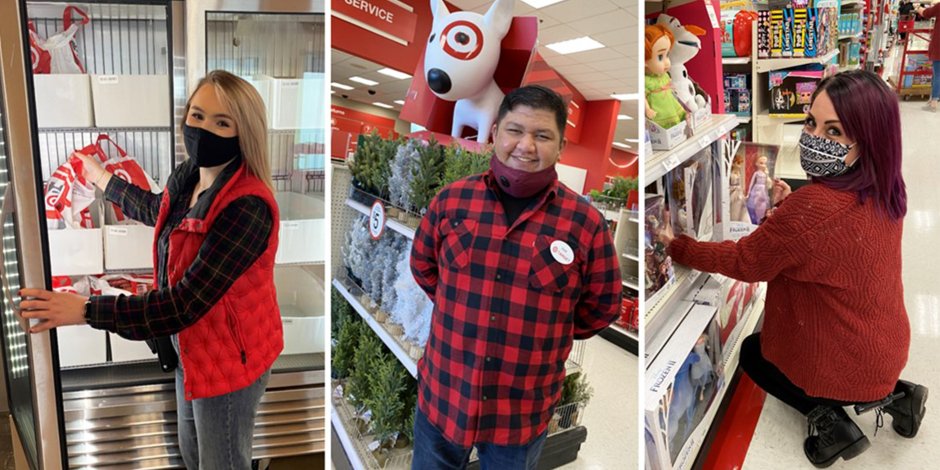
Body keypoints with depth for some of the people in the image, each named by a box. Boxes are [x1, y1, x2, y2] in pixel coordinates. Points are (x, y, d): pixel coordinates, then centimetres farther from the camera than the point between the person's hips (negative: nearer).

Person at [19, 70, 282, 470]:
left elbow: (186, 303, -32)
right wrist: (102, 179, 36)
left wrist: (84, 310, -26)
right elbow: (159, 212, 23)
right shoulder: (188, 177, -3)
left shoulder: (246, 207, -32)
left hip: (229, 356, -9)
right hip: (193, 345, 9)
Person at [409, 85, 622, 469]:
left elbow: (602, 307, 1)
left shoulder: (586, 222, -11)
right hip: (443, 395, 2)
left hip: (524, 412, -1)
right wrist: (462, 310, 7)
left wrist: (543, 332, 2)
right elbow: (423, 267, 11)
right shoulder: (451, 200, -5)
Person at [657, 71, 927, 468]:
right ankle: (891, 394, 18)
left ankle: (828, 417, 6)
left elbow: (743, 261, -19)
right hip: (886, 346, 7)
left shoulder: (812, 209, -36)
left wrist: (676, 247, -7)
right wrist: (792, 206, -3)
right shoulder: (885, 189, -9)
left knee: (752, 352, 23)